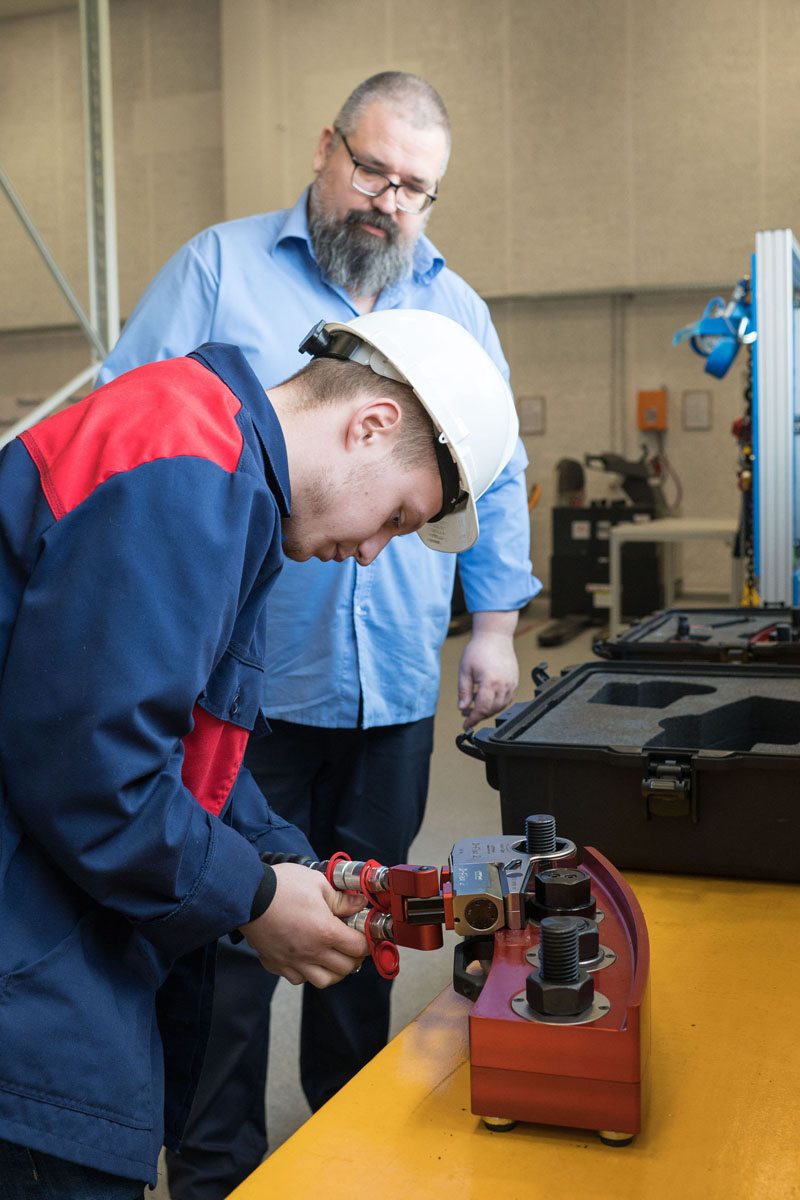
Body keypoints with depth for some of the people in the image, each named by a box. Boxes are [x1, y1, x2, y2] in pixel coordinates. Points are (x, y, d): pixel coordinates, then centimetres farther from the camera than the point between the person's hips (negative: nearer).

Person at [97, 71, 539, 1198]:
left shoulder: (459, 310, 13)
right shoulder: (219, 268, 2)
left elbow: (496, 483, 16)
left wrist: (494, 628, 9)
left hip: (395, 683, 4)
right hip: (246, 676, -3)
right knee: (231, 926, 3)